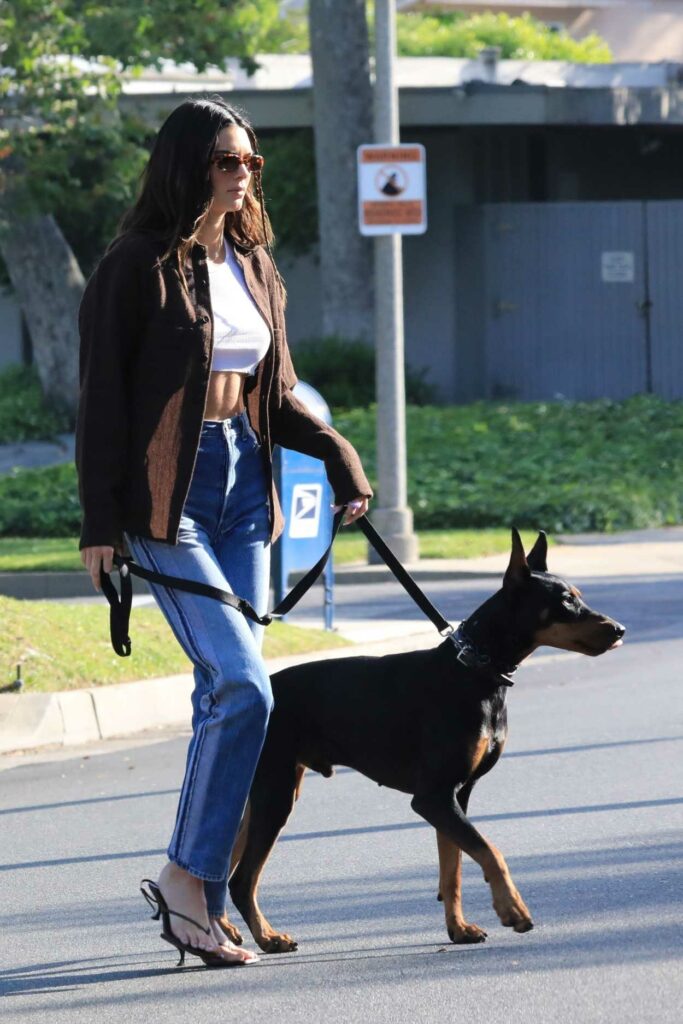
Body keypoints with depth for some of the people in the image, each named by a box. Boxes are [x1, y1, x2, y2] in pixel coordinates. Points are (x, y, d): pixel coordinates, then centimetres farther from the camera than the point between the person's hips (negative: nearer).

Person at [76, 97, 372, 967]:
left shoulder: (254, 266, 13)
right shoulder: (138, 267, -8)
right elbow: (102, 397, -8)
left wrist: (337, 454, 3)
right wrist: (100, 522, -12)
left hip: (243, 487, 7)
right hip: (166, 495, -7)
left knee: (226, 694, 5)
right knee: (242, 685, -16)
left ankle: (199, 896, 11)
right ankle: (190, 874, -5)